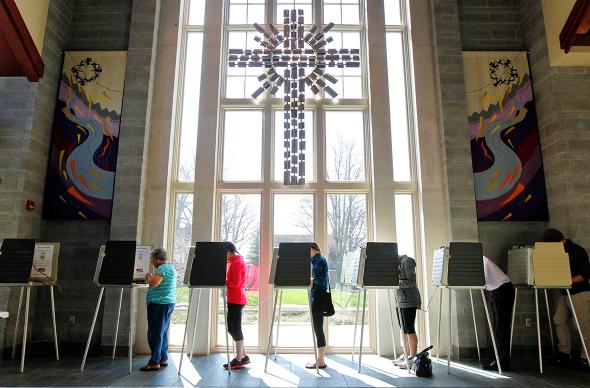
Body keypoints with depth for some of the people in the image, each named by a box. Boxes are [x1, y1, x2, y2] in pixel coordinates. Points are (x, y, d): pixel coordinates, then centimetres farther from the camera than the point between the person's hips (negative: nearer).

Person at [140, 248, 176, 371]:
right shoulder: (171, 268, 18)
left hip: (159, 304, -10)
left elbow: (153, 283, -24)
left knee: (155, 333, -6)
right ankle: (163, 359, 20)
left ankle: (154, 362, -3)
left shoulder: (162, 268, -14)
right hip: (169, 302, 10)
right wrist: (151, 278, 17)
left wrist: (149, 277, -5)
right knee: (163, 332, 14)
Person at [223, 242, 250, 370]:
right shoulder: (236, 261, 17)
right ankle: (243, 356, 21)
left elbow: (236, 283, -20)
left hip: (236, 300, -10)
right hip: (235, 299, 10)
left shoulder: (236, 263, -14)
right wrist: (224, 281, 5)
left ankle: (239, 360, 7)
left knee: (235, 328, -2)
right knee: (231, 327, 14)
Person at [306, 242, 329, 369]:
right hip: (316, 298, 9)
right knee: (318, 328, 12)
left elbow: (322, 280, -19)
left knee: (318, 328, -4)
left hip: (319, 299, -9)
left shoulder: (320, 261, -11)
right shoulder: (315, 261, 16)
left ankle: (321, 361, 2)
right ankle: (320, 358, 19)